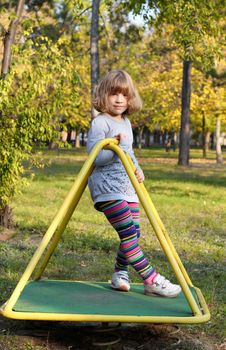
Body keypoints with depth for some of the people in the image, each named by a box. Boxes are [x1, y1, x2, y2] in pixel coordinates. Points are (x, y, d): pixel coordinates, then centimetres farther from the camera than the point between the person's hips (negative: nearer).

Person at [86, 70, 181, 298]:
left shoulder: (126, 123, 17)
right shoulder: (99, 123, -9)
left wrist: (137, 168, 11)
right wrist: (114, 146, -26)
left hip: (128, 189, 9)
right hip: (107, 189, -9)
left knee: (133, 234, 9)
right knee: (128, 233, -14)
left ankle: (119, 275, 28)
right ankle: (151, 281, -10)